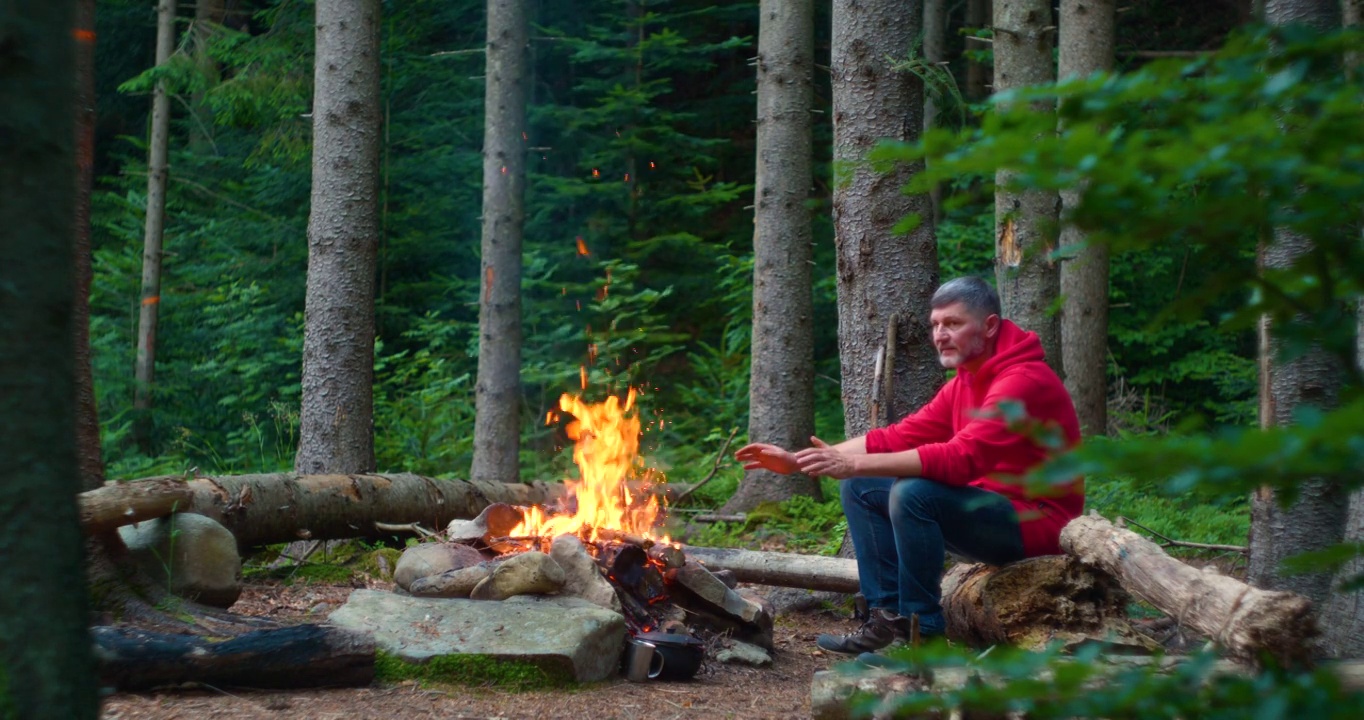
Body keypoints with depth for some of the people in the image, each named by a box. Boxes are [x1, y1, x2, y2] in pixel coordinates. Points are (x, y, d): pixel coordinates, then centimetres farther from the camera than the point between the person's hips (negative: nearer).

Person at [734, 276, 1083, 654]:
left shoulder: (1024, 382, -21)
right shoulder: (964, 382, 10)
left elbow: (961, 457, -32)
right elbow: (897, 438, 7)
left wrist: (853, 464, -34)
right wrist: (798, 462, -2)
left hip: (1035, 522, -10)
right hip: (989, 507, 10)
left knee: (913, 493, -31)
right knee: (860, 488, 5)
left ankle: (923, 632, -18)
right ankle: (888, 616, -1)